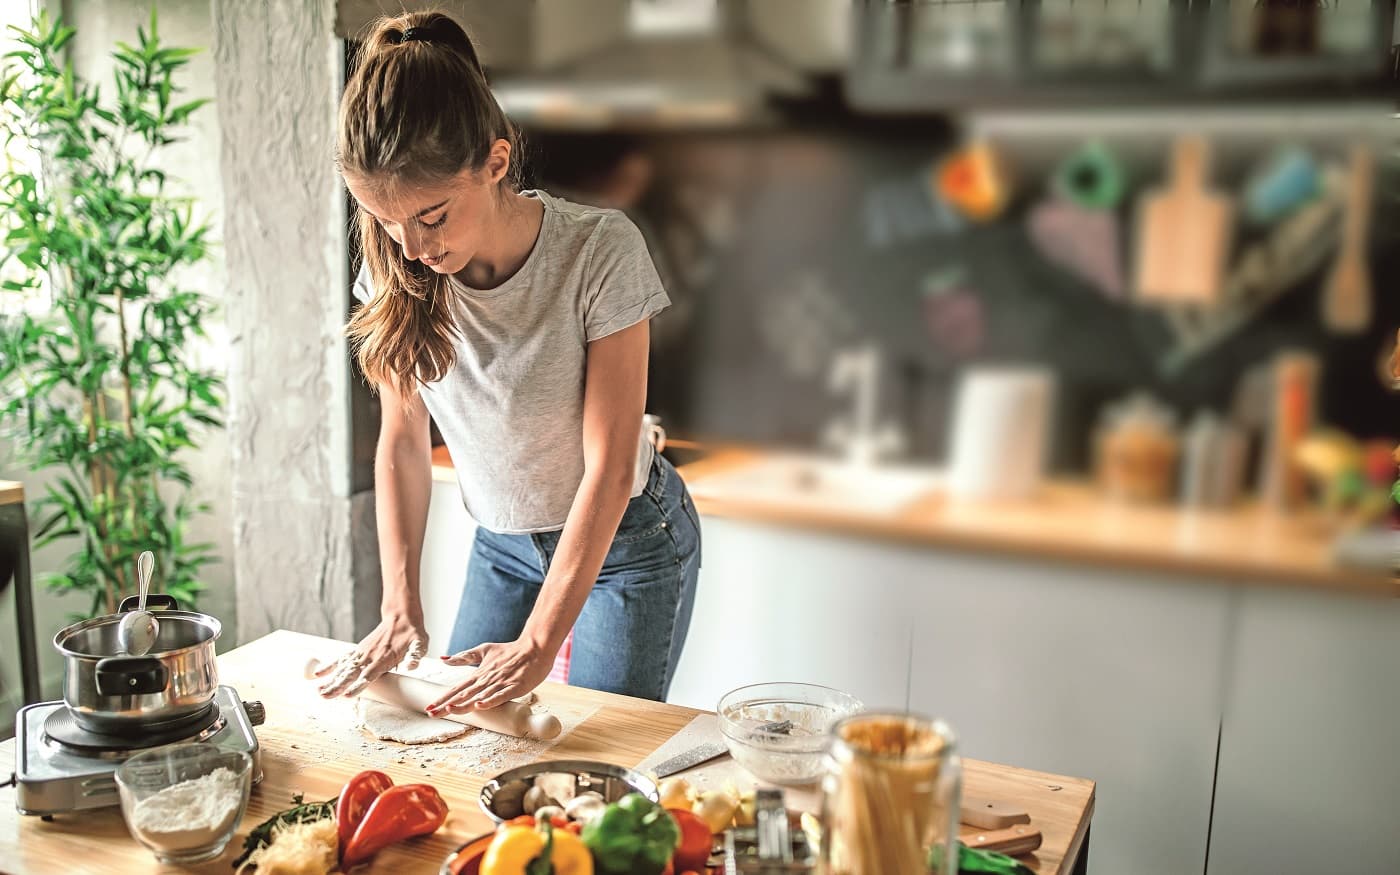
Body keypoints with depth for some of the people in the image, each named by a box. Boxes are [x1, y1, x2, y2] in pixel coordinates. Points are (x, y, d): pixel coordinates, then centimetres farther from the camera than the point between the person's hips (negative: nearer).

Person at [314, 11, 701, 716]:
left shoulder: (599, 249, -27)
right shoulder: (398, 269, -14)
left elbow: (610, 464, -26)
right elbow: (403, 440, -6)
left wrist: (539, 643, -28)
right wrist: (400, 608, -14)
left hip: (627, 538, -4)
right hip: (502, 545, 4)